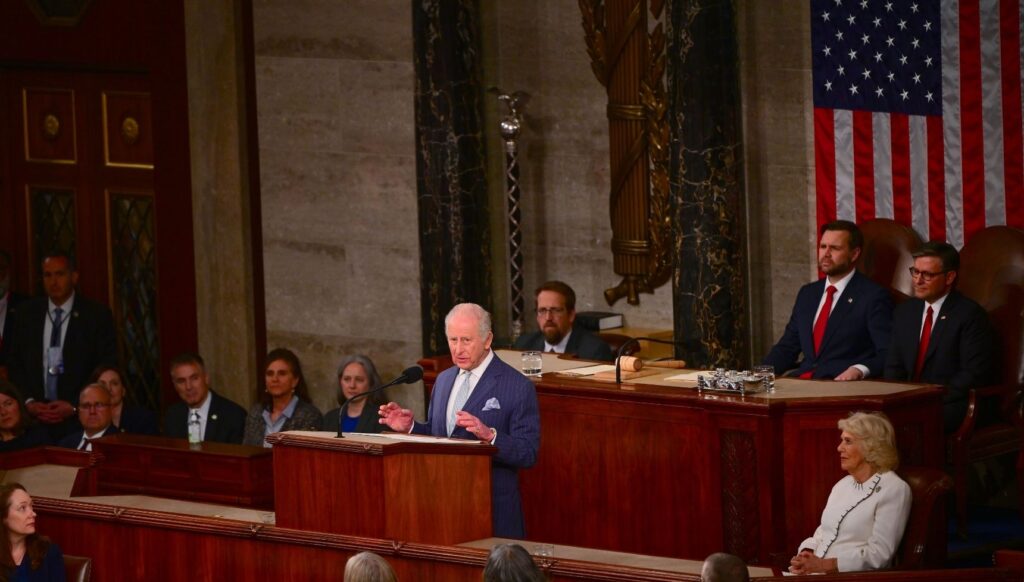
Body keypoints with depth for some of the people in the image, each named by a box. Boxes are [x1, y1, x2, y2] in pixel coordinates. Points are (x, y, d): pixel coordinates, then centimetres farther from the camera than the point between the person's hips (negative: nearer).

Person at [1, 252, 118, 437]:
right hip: (34, 416, 2)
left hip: (80, 417, -2)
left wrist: (74, 406, -10)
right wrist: (28, 402, -3)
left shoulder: (98, 315, -1)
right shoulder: (26, 314, 9)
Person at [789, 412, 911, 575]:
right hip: (817, 574, 7)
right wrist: (806, 555, -3)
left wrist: (824, 565, -18)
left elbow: (879, 554, -13)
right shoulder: (843, 485, 19)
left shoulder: (894, 489, -5)